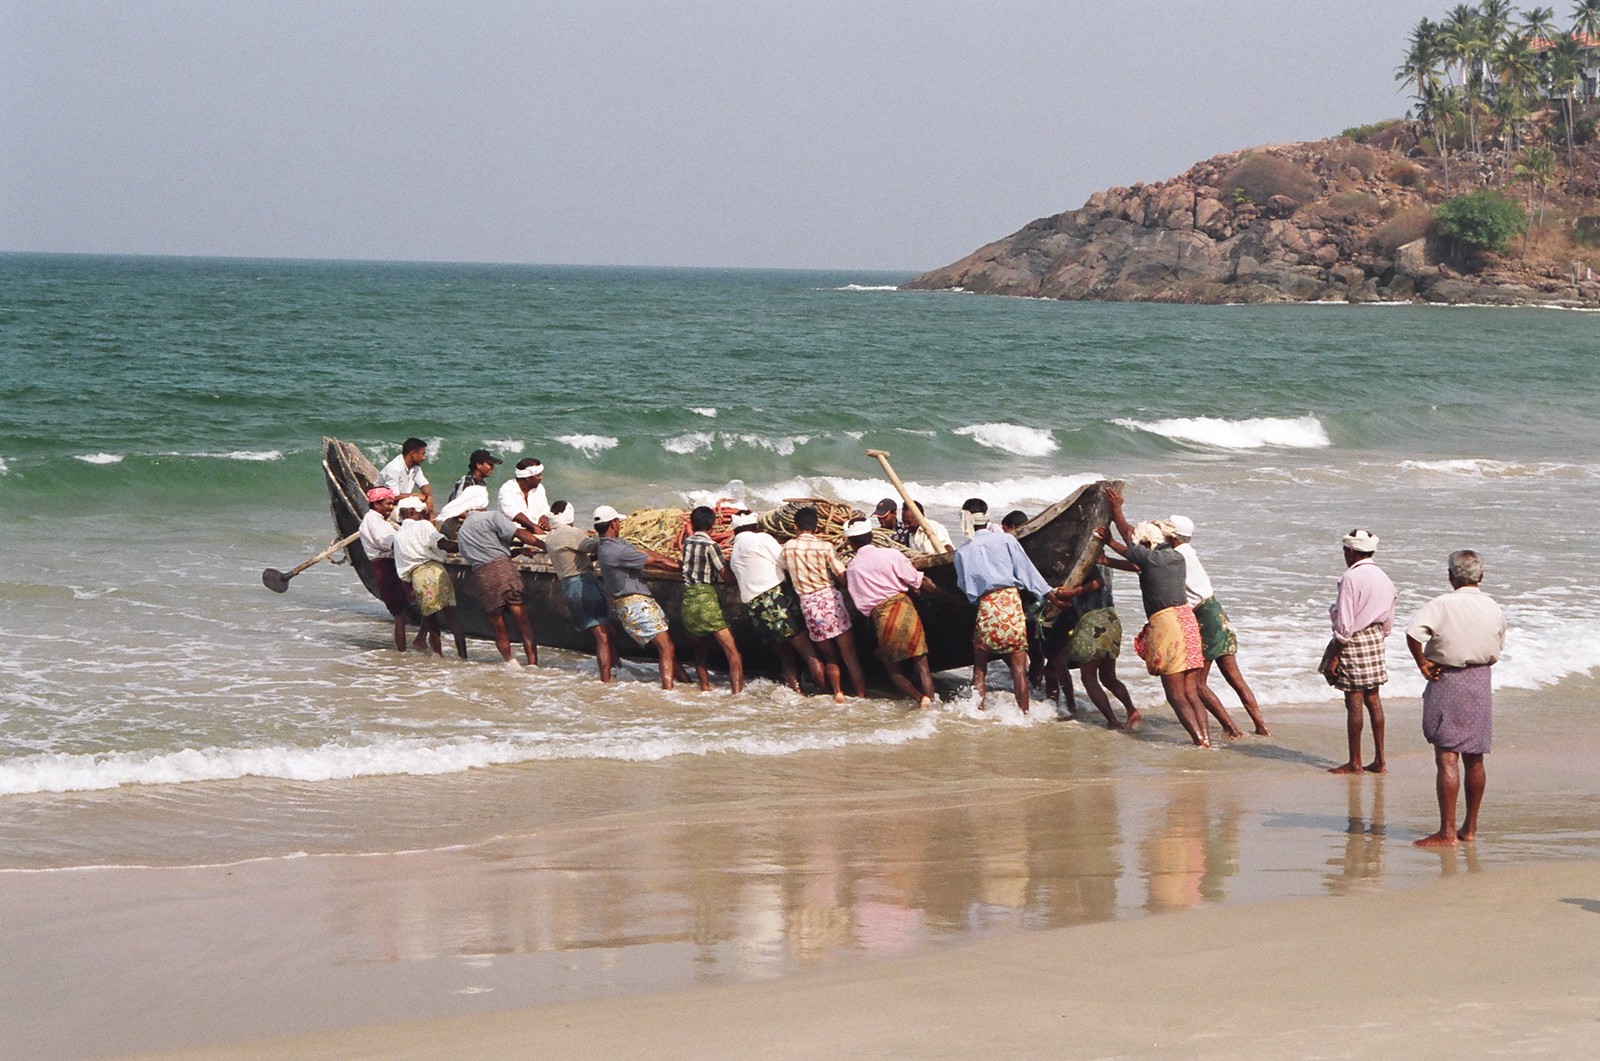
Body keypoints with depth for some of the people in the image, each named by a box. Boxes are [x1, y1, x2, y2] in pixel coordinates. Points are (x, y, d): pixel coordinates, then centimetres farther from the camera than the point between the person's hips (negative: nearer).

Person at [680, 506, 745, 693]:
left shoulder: (687, 542, 8)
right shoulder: (711, 546, -9)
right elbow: (726, 576, -9)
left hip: (687, 599, 7)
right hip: (706, 598, -7)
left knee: (700, 650, 20)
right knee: (732, 652, -8)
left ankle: (705, 688, 21)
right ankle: (737, 691, -18)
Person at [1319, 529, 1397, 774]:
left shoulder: (1350, 578, -15)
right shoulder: (1384, 579, 9)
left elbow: (1345, 624, -18)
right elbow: (1388, 622, 13)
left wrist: (1334, 657, -14)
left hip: (1352, 642, -8)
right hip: (1375, 639, 8)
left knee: (1354, 702, -3)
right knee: (1373, 699, 12)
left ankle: (1354, 763, 1)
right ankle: (1379, 759, 14)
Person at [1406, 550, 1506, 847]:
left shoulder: (1441, 606, -14)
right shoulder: (1494, 610, 3)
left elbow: (1413, 633, -27)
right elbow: (1498, 647, 13)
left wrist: (1422, 663, -13)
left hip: (1447, 681, -5)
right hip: (1481, 683, 6)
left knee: (1446, 758, -6)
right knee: (1474, 760, 13)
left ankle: (1447, 832, -8)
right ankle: (1470, 828, 21)